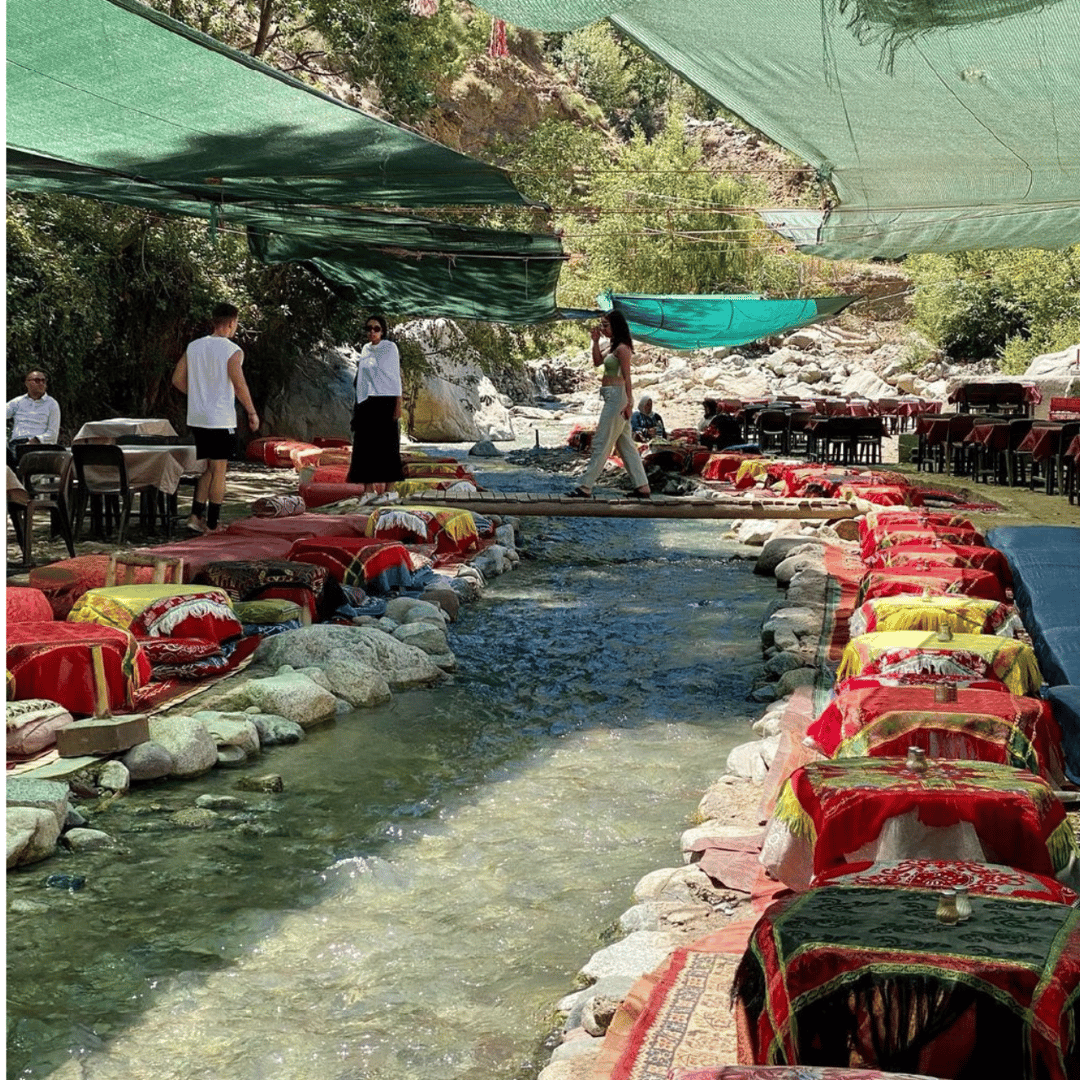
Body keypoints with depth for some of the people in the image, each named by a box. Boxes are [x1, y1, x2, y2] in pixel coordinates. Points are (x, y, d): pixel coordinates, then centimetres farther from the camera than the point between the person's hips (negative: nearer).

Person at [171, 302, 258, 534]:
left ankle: (196, 516, 9)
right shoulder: (232, 351, -11)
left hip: (197, 418, 6)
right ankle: (212, 525, 4)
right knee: (218, 471, 1)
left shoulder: (193, 347, 7)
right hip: (221, 419, -6)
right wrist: (252, 413, -5)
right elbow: (240, 386, -15)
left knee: (208, 467, 17)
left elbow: (177, 379, 9)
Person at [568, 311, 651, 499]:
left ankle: (585, 487, -4)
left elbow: (627, 377, -17)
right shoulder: (613, 347, 16)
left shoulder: (622, 348, -13)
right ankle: (642, 487, 12)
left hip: (617, 396, -11)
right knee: (625, 444, 11)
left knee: (601, 443, -6)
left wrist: (629, 403, -21)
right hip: (612, 397, 11)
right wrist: (595, 341, 10)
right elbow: (597, 362, 21)